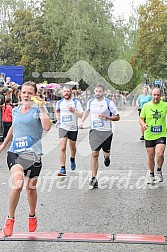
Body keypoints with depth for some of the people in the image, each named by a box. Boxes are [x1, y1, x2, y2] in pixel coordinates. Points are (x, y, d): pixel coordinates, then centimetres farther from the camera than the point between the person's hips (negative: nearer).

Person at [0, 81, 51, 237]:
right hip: (14, 152, 2)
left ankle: (32, 216, 39)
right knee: (17, 183, -22)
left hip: (32, 153, -2)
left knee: (30, 187, 11)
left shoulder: (38, 109, -2)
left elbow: (47, 127, -19)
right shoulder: (15, 110, 11)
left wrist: (41, 108, -20)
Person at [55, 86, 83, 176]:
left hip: (73, 128, 0)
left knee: (72, 147, 18)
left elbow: (81, 115, -10)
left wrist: (73, 110, -24)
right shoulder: (59, 102, 2)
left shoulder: (76, 102, -6)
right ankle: (63, 168, -11)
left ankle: (72, 159, 49)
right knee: (62, 148, -13)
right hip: (63, 127, 0)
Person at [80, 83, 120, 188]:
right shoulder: (90, 102, 4)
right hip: (94, 131, 2)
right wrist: (82, 121, 17)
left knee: (106, 153, 13)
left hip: (107, 131, -1)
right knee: (94, 154, -9)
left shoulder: (109, 103, -8)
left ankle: (106, 157, 54)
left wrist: (106, 118, -17)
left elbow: (117, 117, -3)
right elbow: (87, 111, 27)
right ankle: (94, 178, -8)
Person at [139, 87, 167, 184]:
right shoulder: (146, 106, 0)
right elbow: (141, 119, 6)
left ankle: (159, 170, 10)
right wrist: (143, 124, -15)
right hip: (149, 136, 1)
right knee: (151, 157, 8)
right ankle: (152, 175, 29)